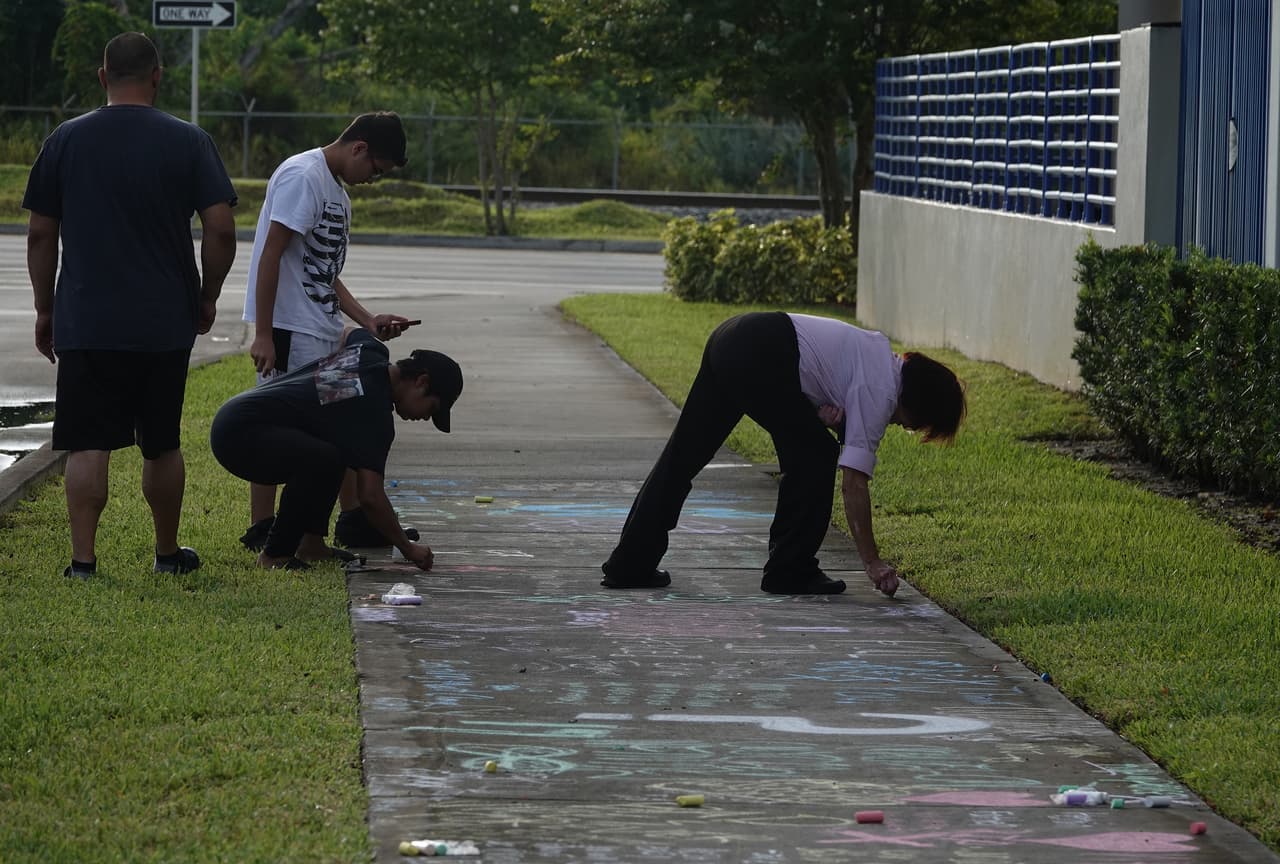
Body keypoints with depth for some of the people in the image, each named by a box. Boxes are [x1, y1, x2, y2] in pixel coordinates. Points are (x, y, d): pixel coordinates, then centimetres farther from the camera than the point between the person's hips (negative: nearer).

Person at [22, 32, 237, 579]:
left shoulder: (66, 140, 2)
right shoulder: (188, 142, -2)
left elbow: (40, 236, 4)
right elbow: (221, 231, -6)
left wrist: (45, 310, 14)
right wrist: (207, 298, 8)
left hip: (86, 324, -1)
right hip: (166, 324, 1)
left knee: (87, 445, -2)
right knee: (161, 445, 13)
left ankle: (83, 561, -10)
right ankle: (168, 554, 25)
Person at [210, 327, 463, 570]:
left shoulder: (371, 352, 10)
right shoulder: (374, 413, -18)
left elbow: (349, 335, 38)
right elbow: (369, 496, -22)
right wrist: (407, 547, -12)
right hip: (237, 432, -11)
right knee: (324, 460, -32)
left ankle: (310, 543, 15)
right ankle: (275, 555, -18)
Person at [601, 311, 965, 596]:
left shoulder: (879, 353, 20)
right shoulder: (879, 392, -5)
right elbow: (853, 482, -9)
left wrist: (826, 411, 1)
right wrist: (872, 563, -7)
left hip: (729, 336, 10)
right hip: (759, 357, -10)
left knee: (683, 457, 10)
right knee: (816, 455, 1)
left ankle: (629, 565, 13)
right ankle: (790, 572, 5)